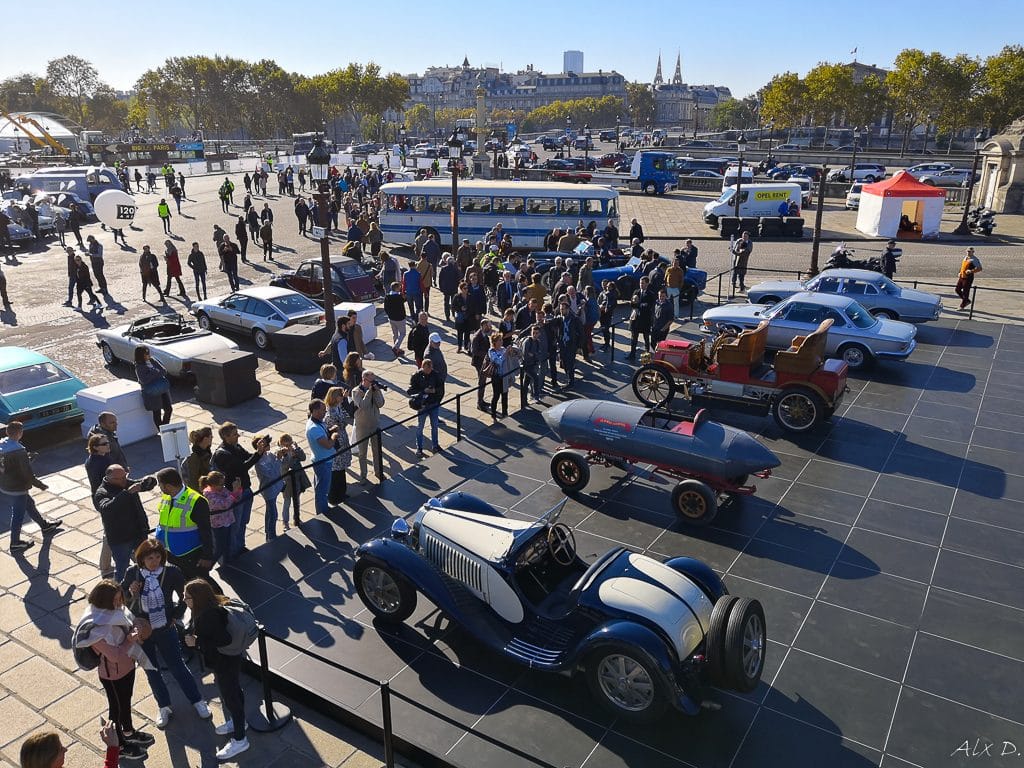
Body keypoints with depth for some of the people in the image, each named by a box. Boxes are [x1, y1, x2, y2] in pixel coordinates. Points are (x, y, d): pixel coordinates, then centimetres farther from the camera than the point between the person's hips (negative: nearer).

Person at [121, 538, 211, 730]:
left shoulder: (171, 572, -17)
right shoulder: (132, 573, -13)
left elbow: (185, 594, -1)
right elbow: (122, 596, 3)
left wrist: (177, 615, 0)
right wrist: (131, 593, -18)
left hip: (165, 629, -2)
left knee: (177, 666, 8)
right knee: (151, 670, 15)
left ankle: (197, 701, 26)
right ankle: (164, 707, 35)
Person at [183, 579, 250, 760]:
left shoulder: (210, 615, -34)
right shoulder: (206, 609, -4)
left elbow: (224, 640, -35)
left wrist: (196, 642, -28)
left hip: (225, 662, -9)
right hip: (221, 660, 9)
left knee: (230, 696, 6)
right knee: (229, 691, 28)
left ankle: (240, 740, 23)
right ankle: (237, 721, 51)